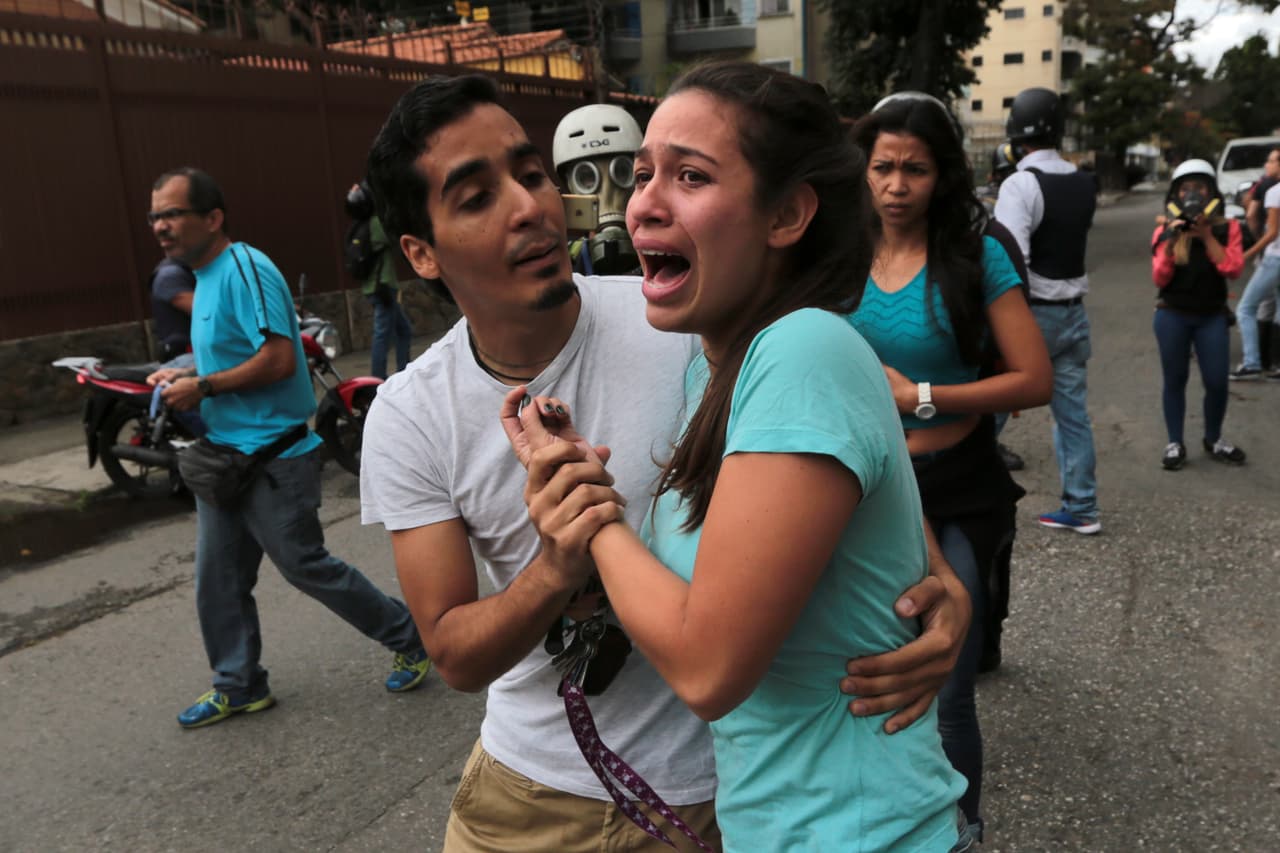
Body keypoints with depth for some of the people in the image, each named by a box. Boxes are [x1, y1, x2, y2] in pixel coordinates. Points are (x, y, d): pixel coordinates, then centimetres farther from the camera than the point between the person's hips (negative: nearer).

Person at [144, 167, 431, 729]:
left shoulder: (245, 269, -17)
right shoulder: (205, 277, 15)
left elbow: (278, 358, -26)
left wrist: (204, 387, -19)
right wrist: (185, 376, 9)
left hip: (271, 456, -9)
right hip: (223, 452, 10)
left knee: (306, 566, 0)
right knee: (217, 580, 12)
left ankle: (409, 638, 17)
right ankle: (238, 686, 28)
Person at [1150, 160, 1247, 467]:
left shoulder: (1227, 228, 1)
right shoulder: (1165, 230, -1)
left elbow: (1233, 269, -10)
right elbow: (1159, 279, -5)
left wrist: (1207, 236, -14)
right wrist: (1171, 243, -18)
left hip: (1212, 317, 1)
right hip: (1172, 316, -1)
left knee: (1217, 382, 3)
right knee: (1175, 380, 6)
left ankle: (1213, 440, 24)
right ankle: (1175, 443, 17)